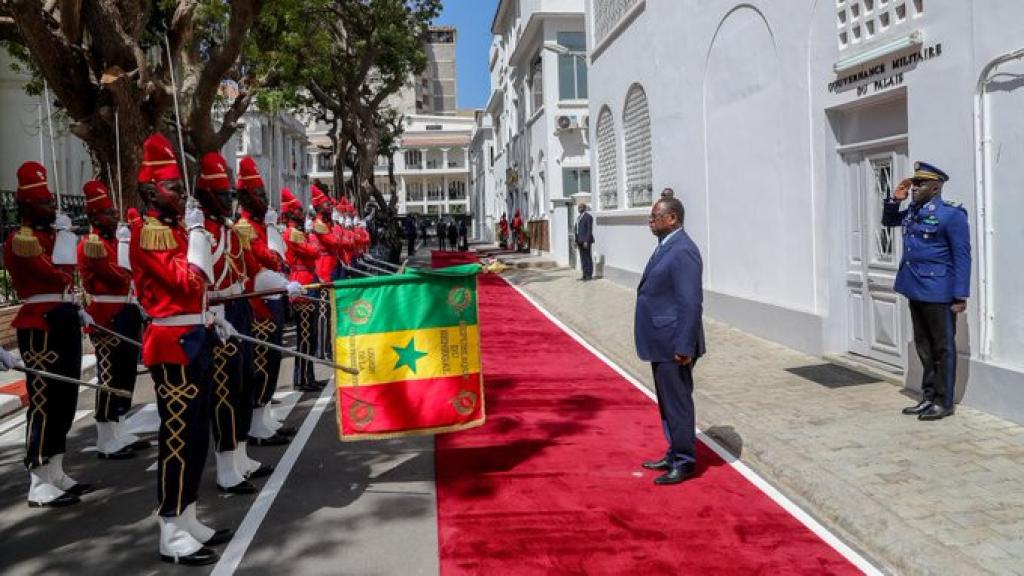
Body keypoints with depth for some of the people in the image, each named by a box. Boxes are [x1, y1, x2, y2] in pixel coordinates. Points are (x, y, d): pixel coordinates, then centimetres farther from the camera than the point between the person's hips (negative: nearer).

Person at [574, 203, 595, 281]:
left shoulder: (588, 216, -9)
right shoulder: (578, 217, 18)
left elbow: (589, 230, -15)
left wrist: (586, 241, -20)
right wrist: (576, 240, 11)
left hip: (586, 240, -9)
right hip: (580, 240, 9)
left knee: (588, 258, -5)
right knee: (583, 258, 8)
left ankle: (589, 275, -2)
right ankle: (585, 275, 10)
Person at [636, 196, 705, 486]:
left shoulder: (682, 251, -19)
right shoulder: (666, 247, 13)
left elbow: (691, 303, -23)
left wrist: (684, 347, -23)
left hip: (673, 345, -10)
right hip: (661, 343, 10)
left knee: (677, 402, 0)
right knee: (667, 402, 18)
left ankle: (684, 462, 12)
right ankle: (674, 454, 31)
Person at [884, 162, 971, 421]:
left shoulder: (951, 214, -12)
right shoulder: (912, 211, 10)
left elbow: (962, 256, -13)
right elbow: (888, 220, 30)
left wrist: (961, 295, -16)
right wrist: (895, 199, 9)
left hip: (938, 292, -8)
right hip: (915, 290, 8)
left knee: (942, 348, 2)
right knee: (924, 347, 14)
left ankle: (944, 402, 11)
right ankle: (928, 397, 23)